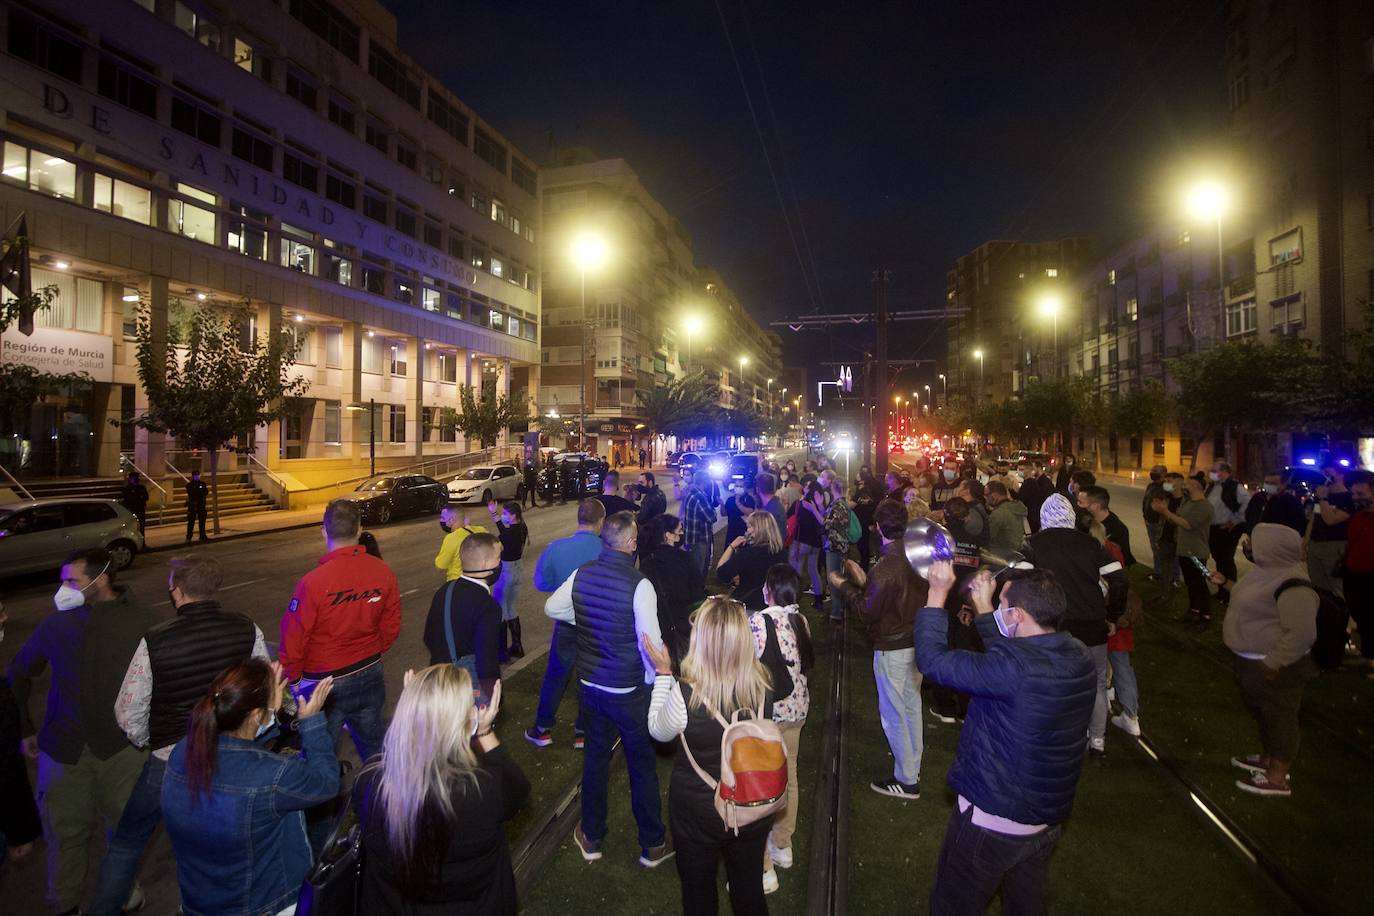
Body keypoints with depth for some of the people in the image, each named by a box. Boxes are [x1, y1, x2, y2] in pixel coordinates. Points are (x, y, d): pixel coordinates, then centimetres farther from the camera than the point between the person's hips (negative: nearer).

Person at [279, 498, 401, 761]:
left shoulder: (313, 582, -23)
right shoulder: (383, 572, -10)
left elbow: (293, 638, -14)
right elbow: (391, 626, 0)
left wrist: (292, 679, 3)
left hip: (325, 683, -4)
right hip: (370, 676, 4)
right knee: (373, 744, 20)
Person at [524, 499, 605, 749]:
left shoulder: (556, 548, -15)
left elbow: (541, 583, -2)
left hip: (567, 626, 1)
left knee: (555, 677, 18)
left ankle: (543, 730, 33)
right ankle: (583, 732, 31)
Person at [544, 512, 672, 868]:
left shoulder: (581, 575, -8)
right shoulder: (639, 585, -24)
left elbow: (551, 607, 8)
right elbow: (652, 643, -22)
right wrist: (653, 679, -5)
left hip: (589, 684, 5)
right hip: (628, 691, -5)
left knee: (595, 758, 22)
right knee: (641, 766, 14)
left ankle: (591, 838, 39)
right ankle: (653, 845, 31)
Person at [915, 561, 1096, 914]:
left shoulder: (1014, 668, -34)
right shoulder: (1078, 656, -9)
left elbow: (932, 659, -26)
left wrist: (937, 594, -18)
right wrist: (983, 607, 10)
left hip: (991, 823, -7)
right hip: (1049, 819, 7)